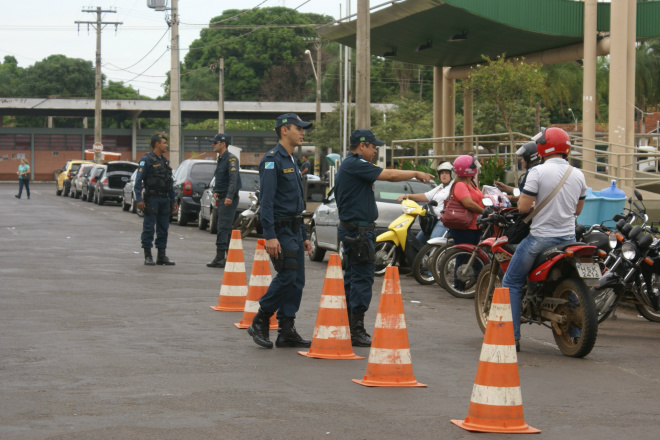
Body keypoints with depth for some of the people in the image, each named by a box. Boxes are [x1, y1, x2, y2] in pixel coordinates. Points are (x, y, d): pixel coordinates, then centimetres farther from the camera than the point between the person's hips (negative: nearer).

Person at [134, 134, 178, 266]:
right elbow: (138, 181, -11)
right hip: (152, 199, -7)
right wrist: (139, 199, -19)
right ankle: (148, 256, 1)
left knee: (163, 229, 9)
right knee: (149, 228, -3)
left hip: (165, 199, 7)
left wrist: (173, 200, 19)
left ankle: (161, 256, 14)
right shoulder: (147, 160, -6)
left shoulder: (165, 161, 17)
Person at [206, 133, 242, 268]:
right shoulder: (220, 159, 18)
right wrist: (215, 191, 9)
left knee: (223, 228, -12)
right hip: (221, 199, 10)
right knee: (226, 229, 12)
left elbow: (233, 179, -23)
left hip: (229, 199, -10)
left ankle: (220, 257, -14)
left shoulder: (231, 159, -12)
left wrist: (229, 196, -31)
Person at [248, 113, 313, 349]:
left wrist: (304, 236, 21)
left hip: (295, 230, 9)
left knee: (296, 281, 5)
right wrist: (270, 236, -24)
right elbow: (266, 201, -18)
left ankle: (287, 332, 7)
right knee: (287, 276, -14)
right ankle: (260, 322, -1)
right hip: (281, 230, -9)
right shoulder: (272, 160, -10)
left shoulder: (291, 162, 19)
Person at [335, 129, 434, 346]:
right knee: (363, 278, -9)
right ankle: (357, 332, -9)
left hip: (352, 229, 11)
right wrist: (416, 173, -4)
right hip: (359, 229, -11)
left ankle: (346, 328, 19)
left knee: (353, 277, 14)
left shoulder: (348, 165, 18)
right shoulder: (355, 165, -15)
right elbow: (390, 175, -16)